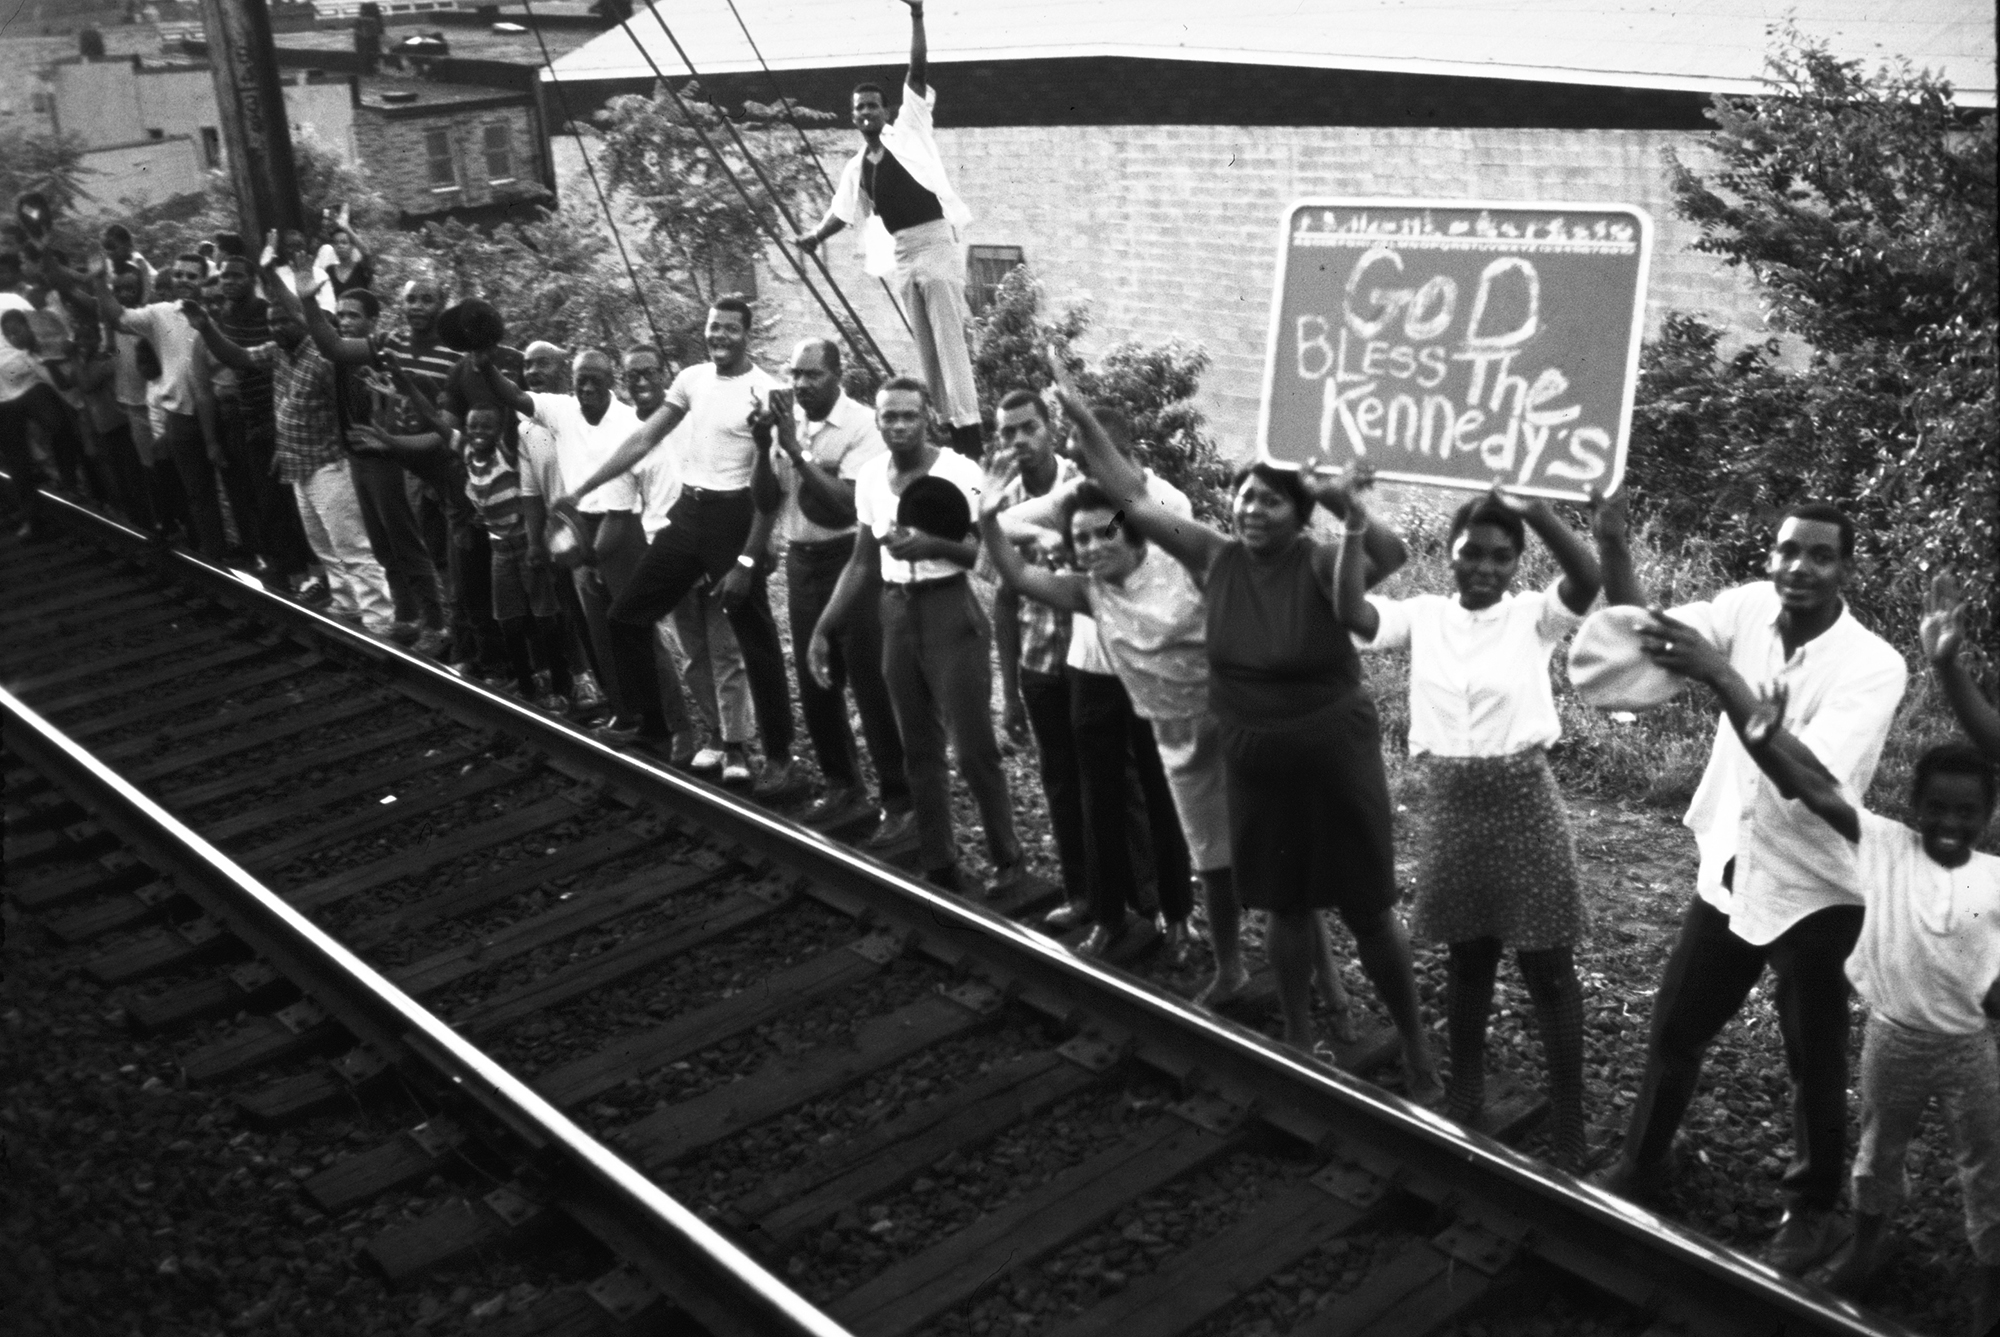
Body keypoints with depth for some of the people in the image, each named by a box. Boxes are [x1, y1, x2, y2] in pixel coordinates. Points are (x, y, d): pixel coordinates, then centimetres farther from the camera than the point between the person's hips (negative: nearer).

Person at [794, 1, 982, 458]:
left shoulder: (909, 128, 2)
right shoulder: (856, 168, 14)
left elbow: (917, 72, -6)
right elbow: (843, 211, 26)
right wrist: (815, 235, 14)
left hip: (935, 241, -6)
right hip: (900, 253, 6)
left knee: (949, 338, -11)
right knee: (925, 346, 6)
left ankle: (968, 428, -15)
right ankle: (949, 421, 10)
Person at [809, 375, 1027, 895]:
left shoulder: (959, 472, -13)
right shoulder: (870, 477, 5)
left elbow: (984, 550, -20)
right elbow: (861, 562, 13)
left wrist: (931, 544, -38)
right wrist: (824, 628, 9)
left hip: (950, 609, -6)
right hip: (897, 612, 6)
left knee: (974, 749, -5)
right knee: (919, 750, 11)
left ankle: (1009, 861, 11)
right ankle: (939, 865, 21)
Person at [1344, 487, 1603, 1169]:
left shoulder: (1532, 617, -6)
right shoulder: (1424, 615, 1)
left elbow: (1588, 580, -25)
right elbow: (1352, 613, -14)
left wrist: (1533, 511, -38)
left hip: (1523, 802, -3)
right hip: (1449, 804, 3)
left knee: (1547, 966, 4)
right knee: (1466, 957, 18)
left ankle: (1567, 1126, 15)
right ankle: (1464, 1099, 35)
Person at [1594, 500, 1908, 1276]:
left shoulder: (1872, 666, -22)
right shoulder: (1749, 609, -7)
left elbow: (1812, 775, -34)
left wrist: (1718, 675, -41)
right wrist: (1612, 540, -28)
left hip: (1811, 892, -5)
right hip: (1728, 870, 5)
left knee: (1813, 1064, 12)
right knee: (1674, 1027, 18)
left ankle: (1812, 1210, 35)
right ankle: (1643, 1164, 39)